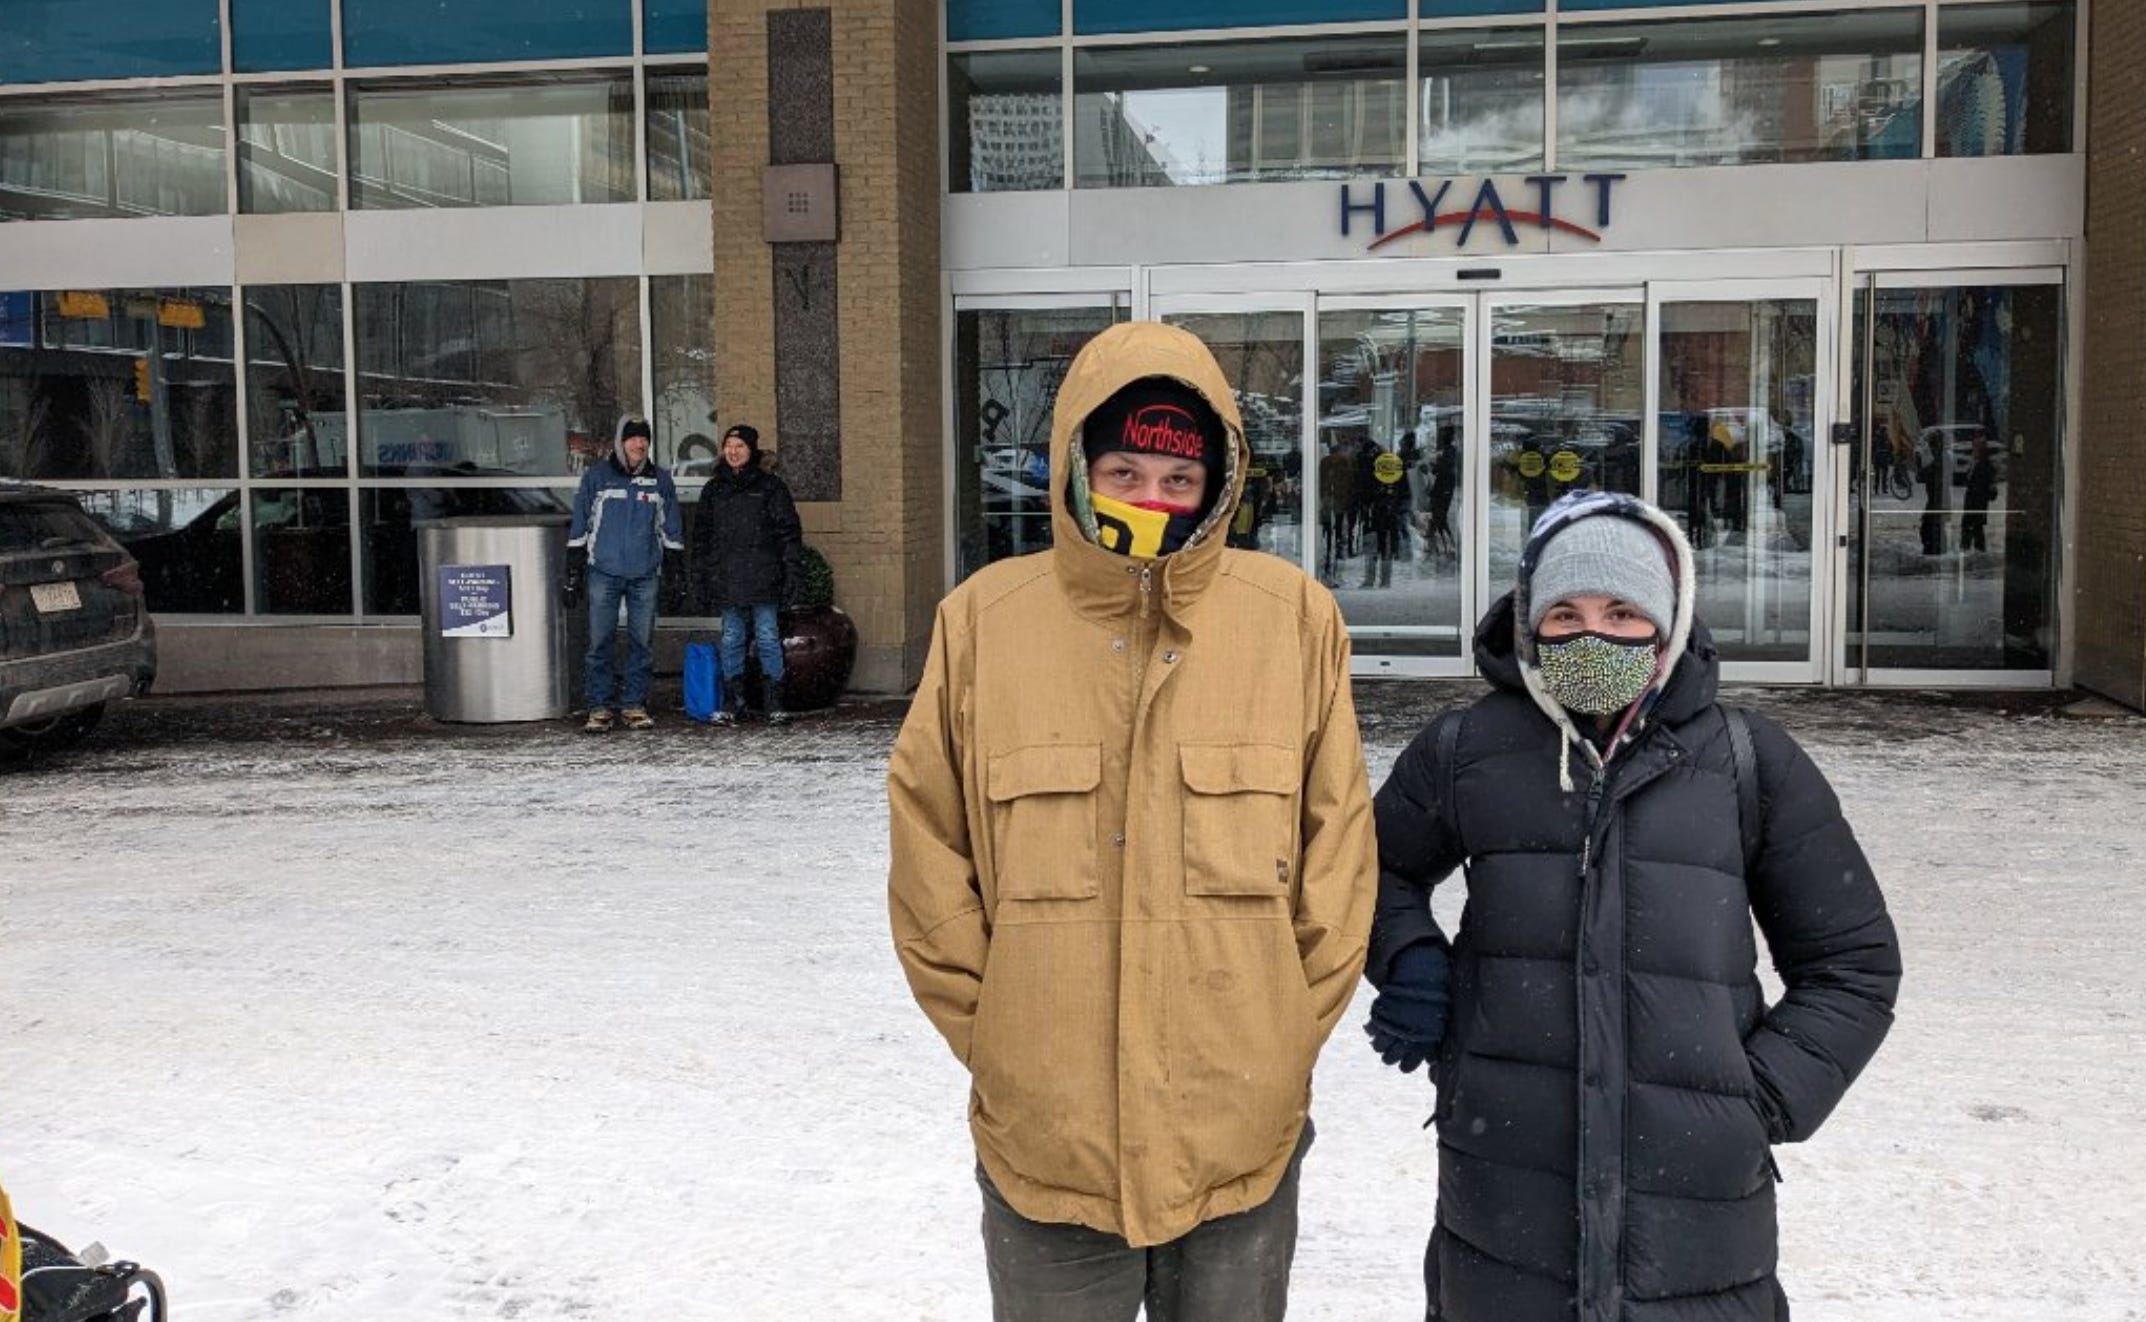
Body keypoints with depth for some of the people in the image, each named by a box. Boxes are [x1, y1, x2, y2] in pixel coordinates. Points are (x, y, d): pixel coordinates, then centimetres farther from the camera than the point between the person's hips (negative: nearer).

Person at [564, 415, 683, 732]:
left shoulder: (660, 480, 9)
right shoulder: (597, 476, 3)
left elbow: (670, 530, 15)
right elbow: (579, 527, 5)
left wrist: (675, 571, 10)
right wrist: (573, 575, 1)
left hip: (645, 575, 2)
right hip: (604, 572, -2)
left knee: (642, 643, 5)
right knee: (599, 642, -2)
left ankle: (634, 704, 13)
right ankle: (599, 707, 4)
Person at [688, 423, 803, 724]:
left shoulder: (770, 486, 4)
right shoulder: (713, 489, 14)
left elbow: (789, 532, 2)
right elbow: (701, 536, 16)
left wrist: (791, 573, -5)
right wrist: (702, 580, 10)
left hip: (763, 579, -3)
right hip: (727, 580, 3)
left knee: (768, 639, -2)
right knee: (731, 640, 6)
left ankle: (774, 702, 5)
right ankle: (732, 703, 12)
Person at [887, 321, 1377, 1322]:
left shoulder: (1293, 615, -5)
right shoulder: (985, 620, -5)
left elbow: (1338, 839, 1)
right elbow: (930, 849, 0)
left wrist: (1288, 1031, 0)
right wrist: (990, 1031, -2)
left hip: (1241, 1136, 1)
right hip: (1046, 1135, 0)